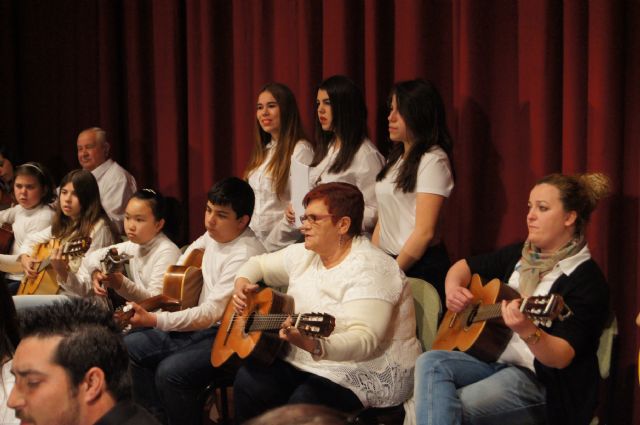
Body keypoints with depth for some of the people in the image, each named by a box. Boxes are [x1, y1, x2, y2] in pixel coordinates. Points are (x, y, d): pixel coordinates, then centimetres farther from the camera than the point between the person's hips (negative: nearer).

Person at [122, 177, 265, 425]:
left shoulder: (245, 255, -23)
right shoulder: (212, 236, 4)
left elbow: (211, 314, -26)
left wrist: (154, 320, -30)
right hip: (196, 323, 10)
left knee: (169, 371, -30)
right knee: (129, 348, 6)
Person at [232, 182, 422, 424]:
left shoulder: (369, 269, -20)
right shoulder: (304, 255, 7)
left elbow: (365, 340, -31)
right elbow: (260, 264, 23)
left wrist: (315, 346, -48)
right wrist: (242, 282, 0)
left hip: (367, 372, -7)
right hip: (306, 363, 8)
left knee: (305, 402, -33)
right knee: (249, 380, -17)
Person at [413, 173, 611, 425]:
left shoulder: (586, 280, -13)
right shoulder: (520, 254, 11)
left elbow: (561, 357, -24)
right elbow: (465, 266, 25)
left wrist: (527, 331, -44)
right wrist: (453, 287, 1)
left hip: (542, 382, -8)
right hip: (495, 360, 8)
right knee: (431, 363, -21)